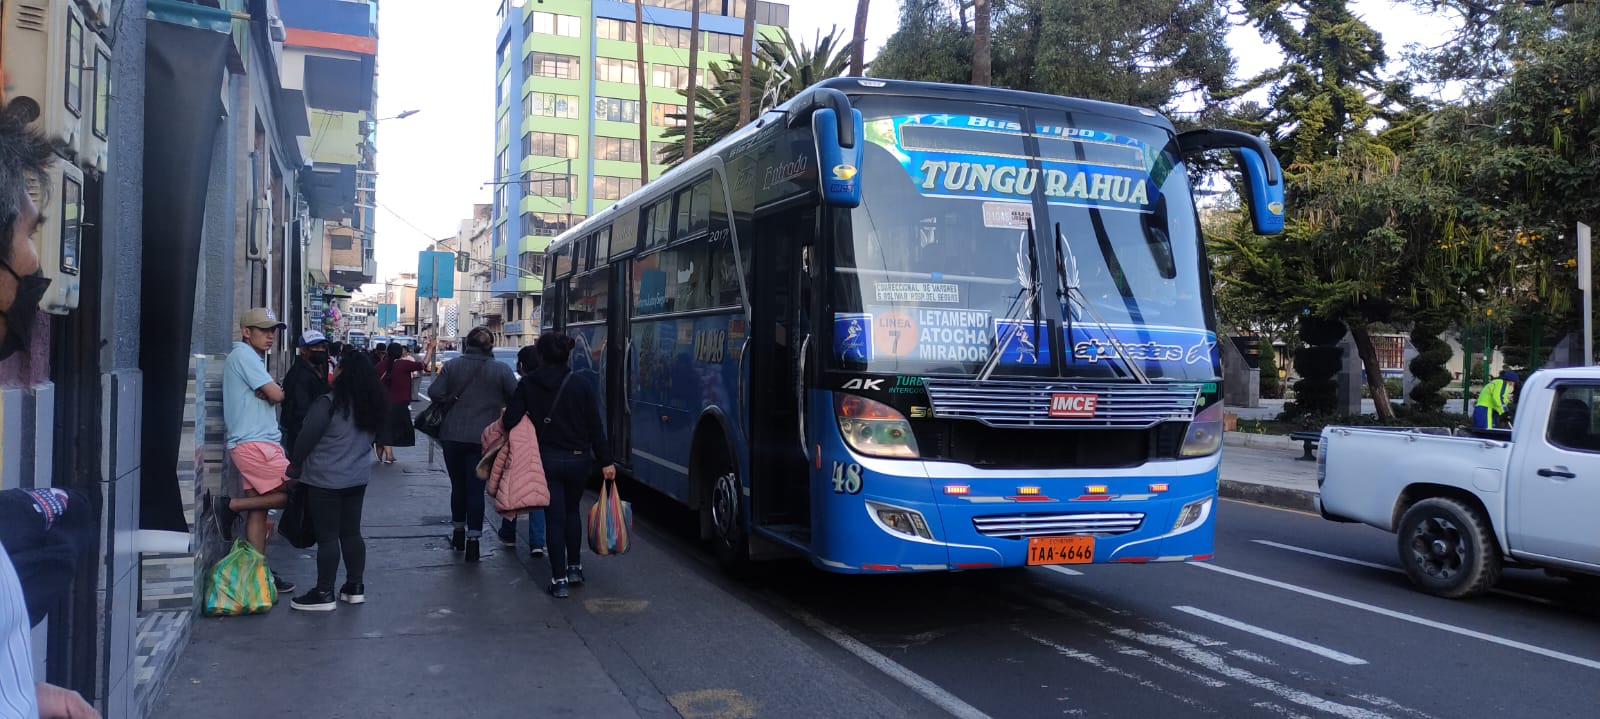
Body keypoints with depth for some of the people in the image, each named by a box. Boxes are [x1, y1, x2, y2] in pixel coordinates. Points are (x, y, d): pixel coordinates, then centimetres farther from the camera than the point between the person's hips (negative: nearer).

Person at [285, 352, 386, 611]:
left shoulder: (329, 404, -18)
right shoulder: (372, 407, 5)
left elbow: (307, 438, -12)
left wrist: (293, 460, 5)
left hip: (325, 479, -7)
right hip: (357, 478, 7)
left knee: (327, 537, -1)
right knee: (351, 532, 14)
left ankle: (324, 593, 5)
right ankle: (355, 587, 19)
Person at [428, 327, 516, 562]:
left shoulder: (452, 366, -1)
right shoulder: (501, 370, -6)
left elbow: (434, 393, -5)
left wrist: (454, 398, 11)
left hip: (452, 435, 2)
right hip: (483, 437, -2)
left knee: (458, 485, 18)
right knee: (476, 489, 2)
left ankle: (458, 531, 31)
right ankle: (473, 539, -1)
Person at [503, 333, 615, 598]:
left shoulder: (528, 384, -6)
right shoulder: (582, 385, -6)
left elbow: (510, 420, -13)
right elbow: (595, 427, -7)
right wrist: (606, 461, -4)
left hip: (547, 459, -1)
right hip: (579, 459, 1)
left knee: (555, 518, 5)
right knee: (572, 511, 22)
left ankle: (559, 580, 2)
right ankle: (575, 567, 26)